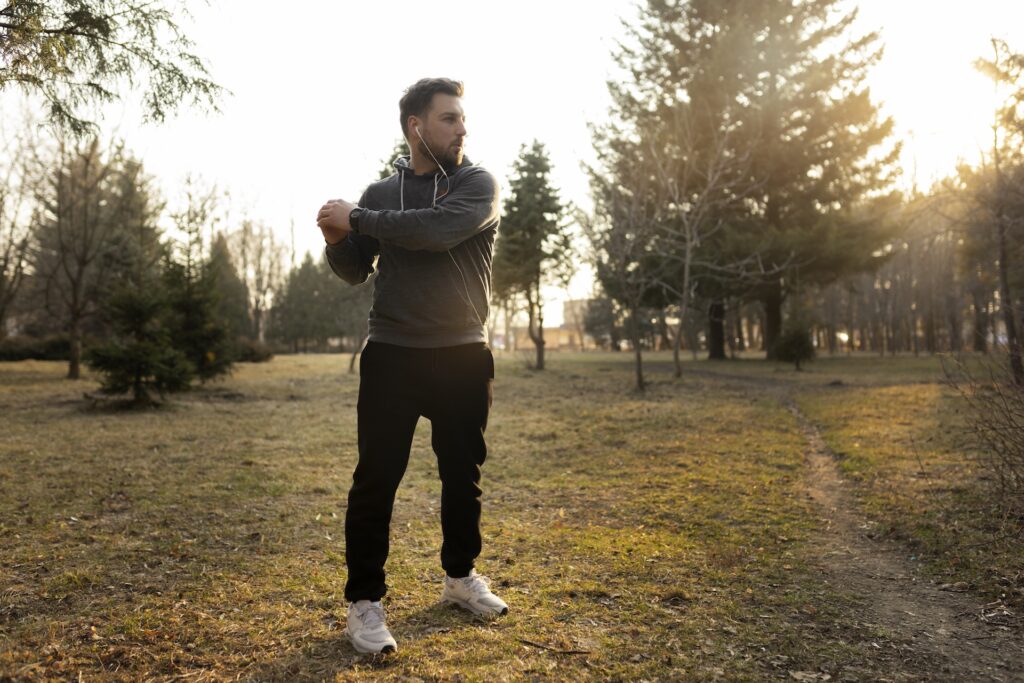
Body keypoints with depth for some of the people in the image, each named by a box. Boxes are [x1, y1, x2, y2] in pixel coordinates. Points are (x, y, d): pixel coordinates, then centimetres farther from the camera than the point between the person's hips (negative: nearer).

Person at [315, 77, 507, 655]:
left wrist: (357, 219, -15)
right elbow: (355, 271, 12)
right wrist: (338, 239, -9)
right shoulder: (380, 193, 8)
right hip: (391, 357, 1)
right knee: (376, 481, -2)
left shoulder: (479, 185, -1)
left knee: (463, 475, 12)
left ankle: (461, 576, 32)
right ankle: (365, 601, 10)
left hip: (462, 359, 0)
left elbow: (436, 230, -21)